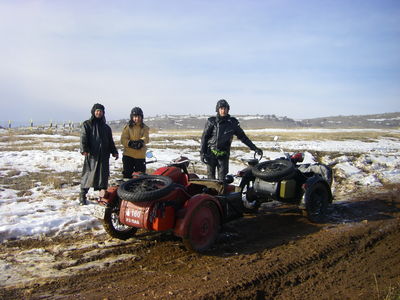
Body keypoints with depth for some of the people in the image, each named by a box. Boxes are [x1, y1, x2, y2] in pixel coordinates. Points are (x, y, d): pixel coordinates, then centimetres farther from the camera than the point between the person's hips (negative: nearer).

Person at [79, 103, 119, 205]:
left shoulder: (106, 127, 20)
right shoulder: (87, 124, 6)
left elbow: (110, 141, 23)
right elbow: (83, 138, -5)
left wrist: (114, 152, 12)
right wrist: (84, 149, -19)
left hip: (104, 155, 4)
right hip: (91, 155, -4)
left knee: (104, 175, 3)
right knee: (88, 175, -6)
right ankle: (82, 196, 2)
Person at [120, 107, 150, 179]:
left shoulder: (145, 128, 8)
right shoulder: (127, 127, 3)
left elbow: (146, 138, -9)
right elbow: (123, 140, -6)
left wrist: (141, 141, -31)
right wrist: (131, 143, -25)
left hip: (141, 156, 1)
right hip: (128, 155, -1)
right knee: (127, 174, 0)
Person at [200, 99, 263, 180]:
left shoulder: (233, 122, 4)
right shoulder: (211, 121, 0)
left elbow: (242, 136, 10)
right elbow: (204, 137, 3)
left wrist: (254, 148, 6)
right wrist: (202, 152, -4)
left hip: (223, 155, 1)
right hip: (211, 153, -1)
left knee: (222, 177, -3)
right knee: (211, 177, 3)